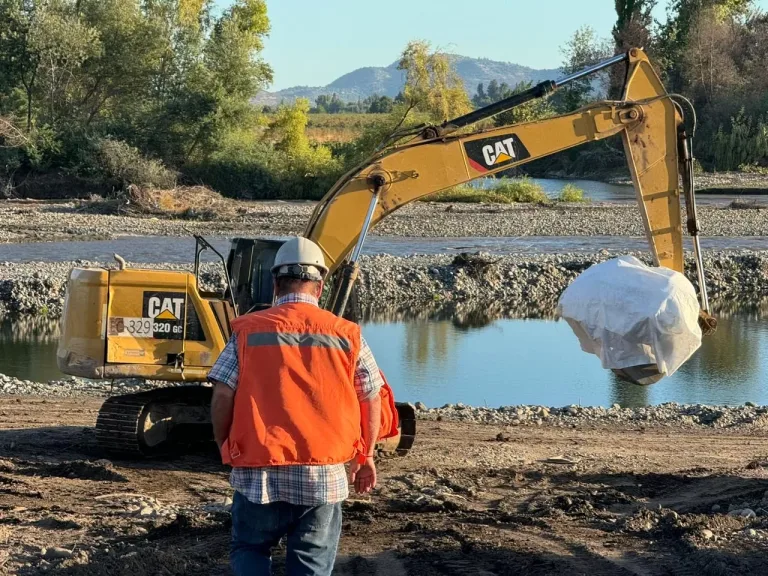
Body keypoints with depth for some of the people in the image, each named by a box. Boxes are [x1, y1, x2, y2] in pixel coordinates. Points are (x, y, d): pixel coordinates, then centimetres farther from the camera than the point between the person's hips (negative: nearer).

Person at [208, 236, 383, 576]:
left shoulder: (248, 331, -2)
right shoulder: (346, 335, 2)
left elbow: (222, 398, -6)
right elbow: (371, 400, 6)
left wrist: (226, 451, 10)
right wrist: (365, 458, 20)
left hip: (259, 473, -1)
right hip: (325, 475, 1)